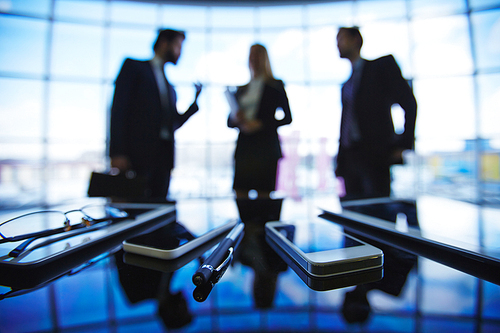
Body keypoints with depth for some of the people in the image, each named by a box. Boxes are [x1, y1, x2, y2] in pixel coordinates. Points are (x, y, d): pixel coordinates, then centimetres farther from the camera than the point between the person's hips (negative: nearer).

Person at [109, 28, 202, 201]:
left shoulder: (170, 87, 25)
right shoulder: (133, 66, 8)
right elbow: (119, 108, -4)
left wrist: (195, 102, 8)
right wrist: (117, 153, -15)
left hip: (163, 155, 5)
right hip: (137, 153, -5)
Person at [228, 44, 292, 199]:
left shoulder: (275, 86, 7)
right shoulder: (241, 90, 18)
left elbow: (287, 118, 1)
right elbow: (229, 122, 21)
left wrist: (261, 124, -10)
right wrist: (235, 118, -3)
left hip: (266, 147, -4)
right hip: (243, 147, 4)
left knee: (263, 195, -5)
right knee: (240, 195, 0)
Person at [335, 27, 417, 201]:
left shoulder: (382, 65, 8)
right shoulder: (346, 85, 24)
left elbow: (409, 103, 1)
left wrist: (404, 145, -7)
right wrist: (340, 163, 12)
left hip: (375, 156, -5)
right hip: (350, 159, 6)